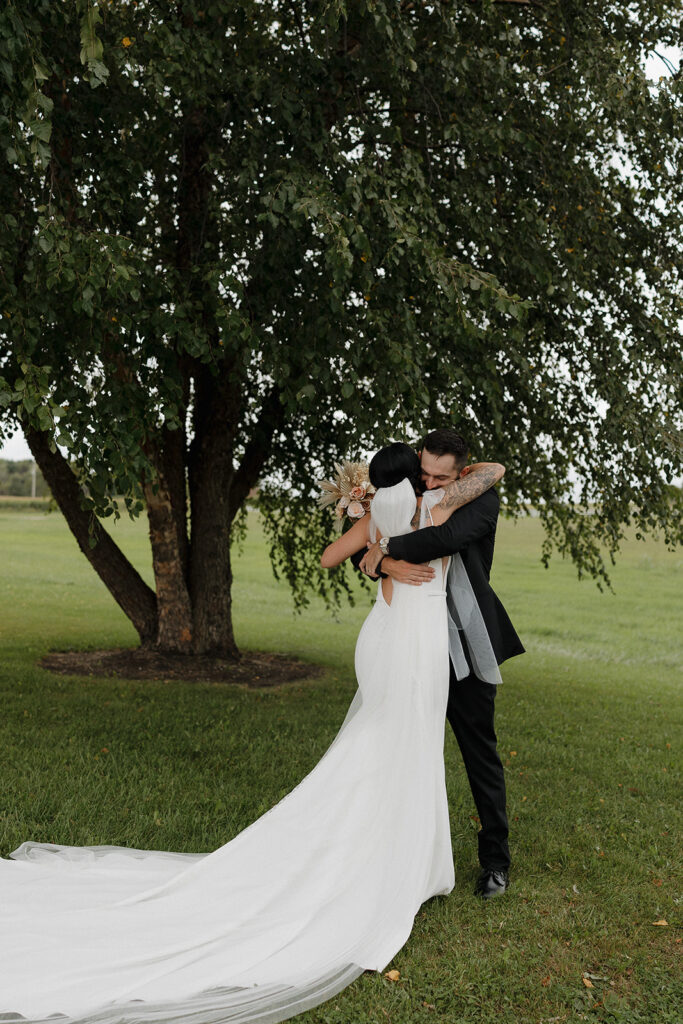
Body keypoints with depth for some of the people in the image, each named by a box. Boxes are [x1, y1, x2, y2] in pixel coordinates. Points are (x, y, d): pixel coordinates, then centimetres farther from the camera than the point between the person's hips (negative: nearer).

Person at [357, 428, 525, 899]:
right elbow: (362, 547, -4)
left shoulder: (483, 500, -10)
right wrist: (388, 564, -26)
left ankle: (496, 857, 19)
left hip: (465, 647, -4)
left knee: (480, 751, 5)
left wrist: (387, 546, -22)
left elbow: (449, 538, -30)